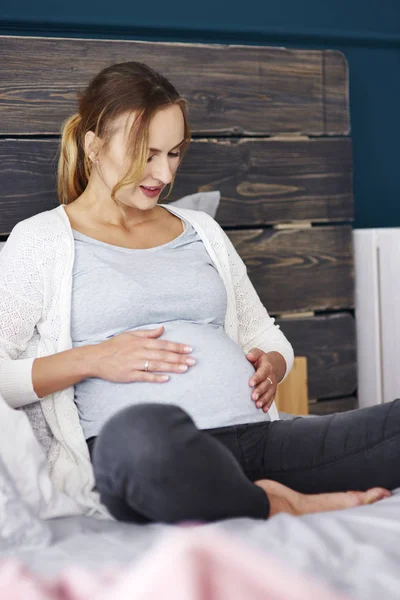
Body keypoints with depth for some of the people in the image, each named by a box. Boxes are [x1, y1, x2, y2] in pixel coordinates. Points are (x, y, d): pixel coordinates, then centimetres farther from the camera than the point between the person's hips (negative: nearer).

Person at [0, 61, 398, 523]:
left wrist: (271, 364, 8)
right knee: (142, 431, -44)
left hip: (257, 438, 5)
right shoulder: (41, 239, 12)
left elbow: (264, 335, 31)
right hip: (132, 457, -4)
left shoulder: (201, 230, 27)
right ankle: (285, 510, -22)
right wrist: (89, 360, -9)